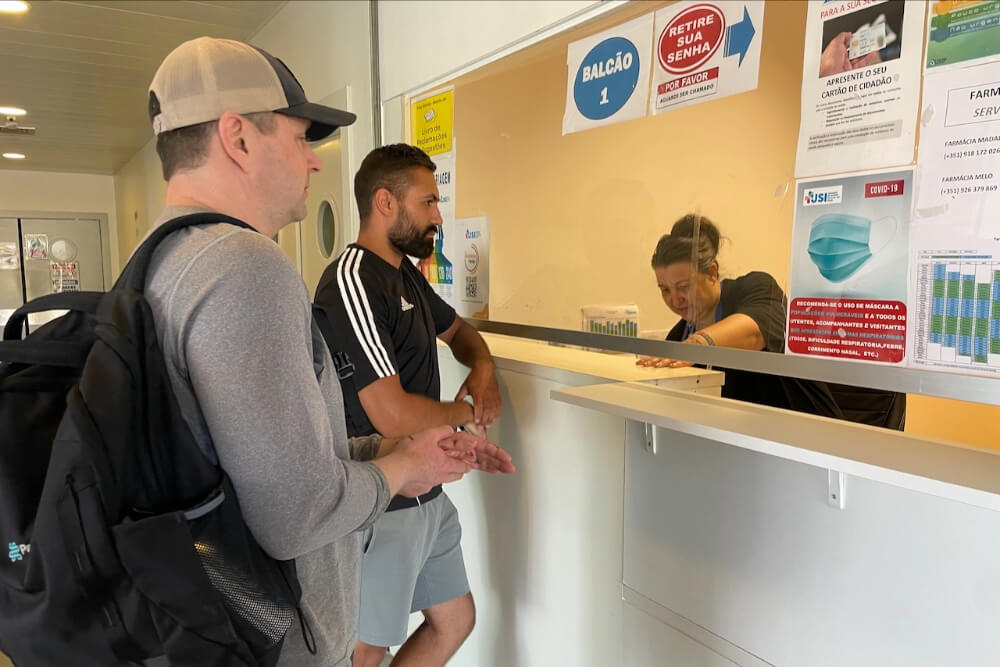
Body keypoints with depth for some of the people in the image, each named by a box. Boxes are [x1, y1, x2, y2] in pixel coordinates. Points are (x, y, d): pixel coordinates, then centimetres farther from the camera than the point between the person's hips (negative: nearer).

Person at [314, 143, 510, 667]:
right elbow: (394, 415, -29)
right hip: (380, 506, -9)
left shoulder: (407, 273, 7)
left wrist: (483, 369, 2)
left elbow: (458, 329, 25)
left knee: (455, 622, 20)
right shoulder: (352, 284, -22)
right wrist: (470, 412, -9)